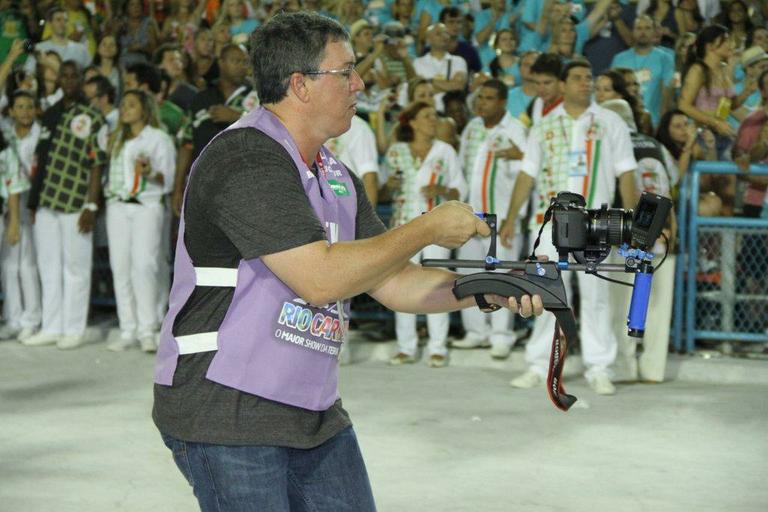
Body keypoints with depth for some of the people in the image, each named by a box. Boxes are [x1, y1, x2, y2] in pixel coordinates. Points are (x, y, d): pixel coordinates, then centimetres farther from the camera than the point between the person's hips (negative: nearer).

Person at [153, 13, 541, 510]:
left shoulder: (335, 177, 13)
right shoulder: (245, 158, -18)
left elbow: (391, 282, 12)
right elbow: (320, 278, -25)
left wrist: (491, 291, -2)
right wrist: (428, 229, -15)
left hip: (316, 415, 9)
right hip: (226, 416, -9)